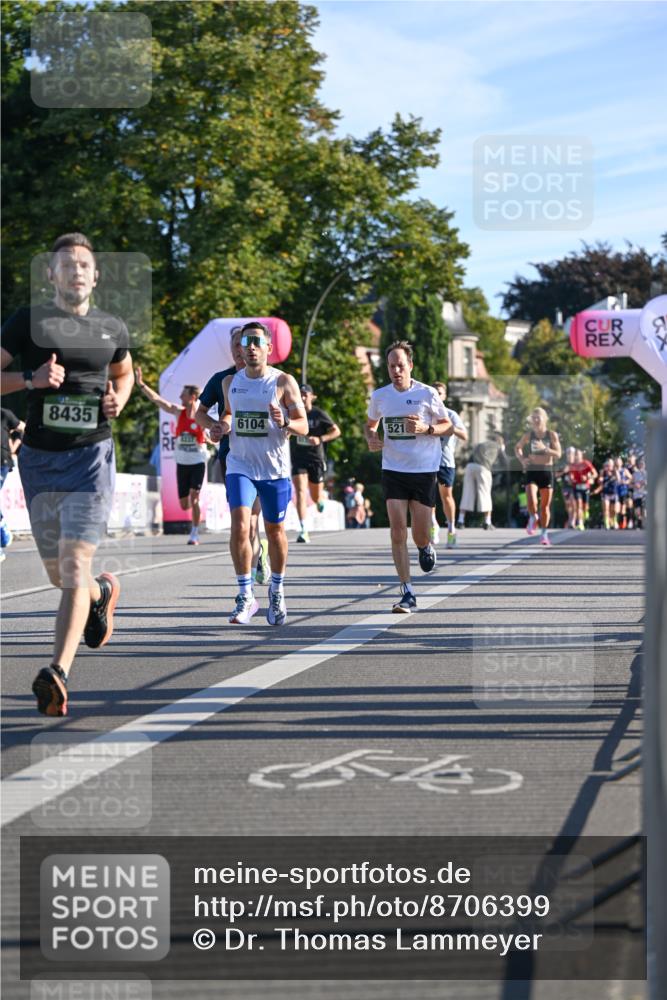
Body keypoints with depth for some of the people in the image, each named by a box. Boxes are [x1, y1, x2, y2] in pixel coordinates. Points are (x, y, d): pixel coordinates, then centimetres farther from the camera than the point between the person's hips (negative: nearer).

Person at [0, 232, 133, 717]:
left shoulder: (112, 328, 8)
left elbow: (124, 372, 27)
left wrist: (119, 400, 5)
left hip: (91, 454, -1)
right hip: (39, 455, 1)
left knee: (75, 563, -17)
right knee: (57, 572, 12)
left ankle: (58, 672, -23)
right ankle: (102, 592, 48)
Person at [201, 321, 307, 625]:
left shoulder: (283, 382, -6)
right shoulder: (231, 382, 5)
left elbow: (303, 426, -4)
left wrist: (285, 423, -25)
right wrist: (221, 426, 2)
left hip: (275, 469, -1)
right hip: (240, 466, 1)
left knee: (275, 531, 10)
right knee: (239, 526, -15)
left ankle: (277, 591, 31)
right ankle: (246, 597, -7)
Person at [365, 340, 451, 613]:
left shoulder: (427, 394, -6)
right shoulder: (379, 396, 2)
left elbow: (446, 424, 4)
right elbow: (370, 424, 20)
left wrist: (426, 429, -16)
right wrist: (371, 439, -3)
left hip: (424, 470, -2)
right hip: (393, 470, 2)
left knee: (420, 535, 3)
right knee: (398, 531, -9)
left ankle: (426, 547, 43)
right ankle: (407, 593, -5)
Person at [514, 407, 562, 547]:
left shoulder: (552, 435, -3)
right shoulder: (528, 435, 0)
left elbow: (558, 454, -10)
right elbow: (517, 447, 17)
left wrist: (544, 448, -26)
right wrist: (522, 459, -2)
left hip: (547, 471, 0)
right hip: (532, 472, 0)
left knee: (545, 505, 5)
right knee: (532, 502, -21)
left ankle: (544, 533, 18)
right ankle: (533, 518, 11)